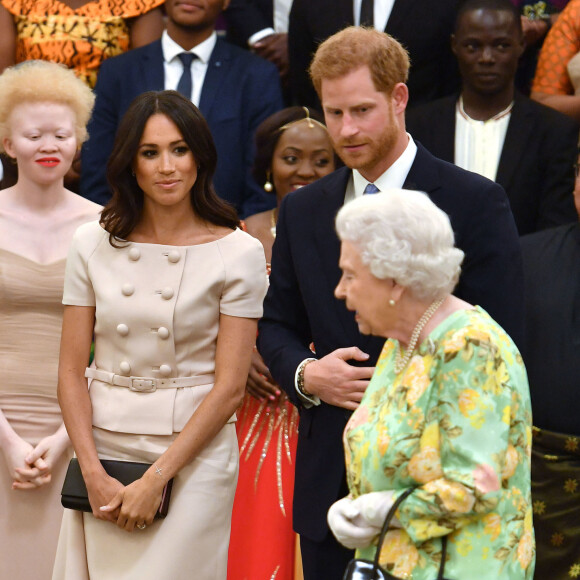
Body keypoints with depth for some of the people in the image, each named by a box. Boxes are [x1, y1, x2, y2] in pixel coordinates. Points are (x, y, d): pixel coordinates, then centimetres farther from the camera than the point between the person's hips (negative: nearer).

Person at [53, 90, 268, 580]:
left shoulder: (238, 252, -5)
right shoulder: (94, 245, 3)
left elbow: (229, 387, -8)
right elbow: (72, 371, 4)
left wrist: (156, 480, -12)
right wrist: (94, 475, -7)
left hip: (194, 457, -3)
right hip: (103, 451, 3)